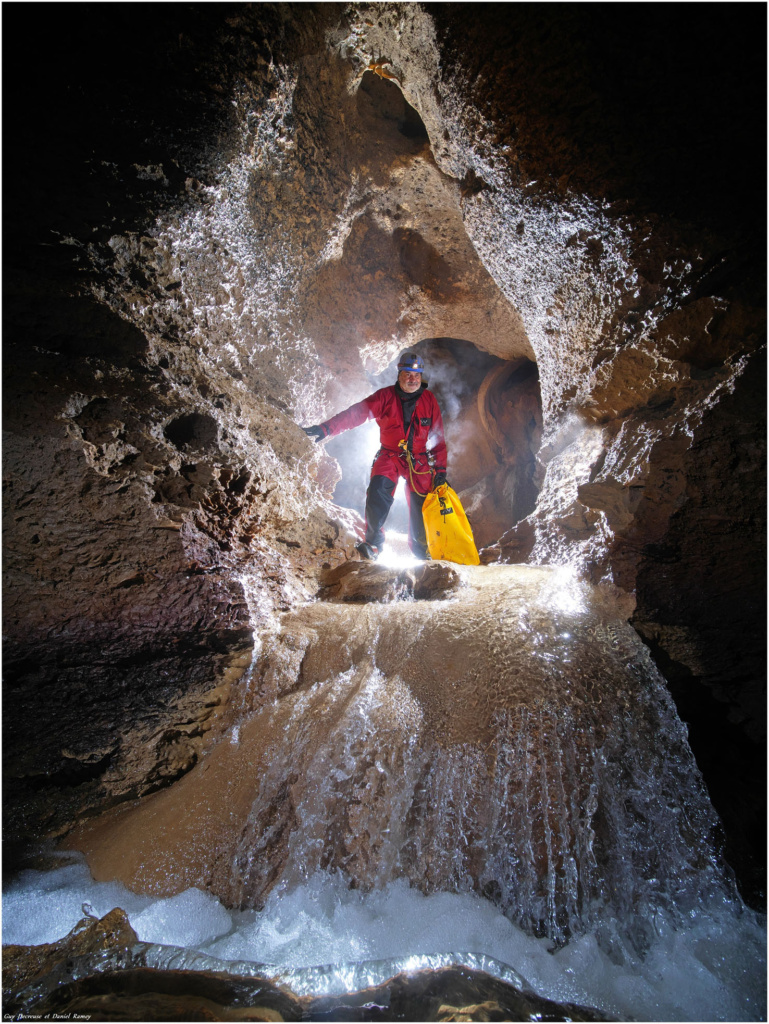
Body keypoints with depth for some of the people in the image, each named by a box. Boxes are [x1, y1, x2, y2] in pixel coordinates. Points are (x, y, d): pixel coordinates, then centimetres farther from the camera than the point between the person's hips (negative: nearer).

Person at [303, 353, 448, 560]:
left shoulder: (429, 399, 0)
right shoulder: (385, 396, -6)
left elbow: (438, 437, 5)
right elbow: (357, 413, -17)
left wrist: (440, 470, -1)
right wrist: (326, 428, -32)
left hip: (420, 460, 1)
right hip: (390, 456, -1)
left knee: (420, 508, -2)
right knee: (378, 489, -27)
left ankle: (421, 552, 19)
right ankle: (373, 544, -19)